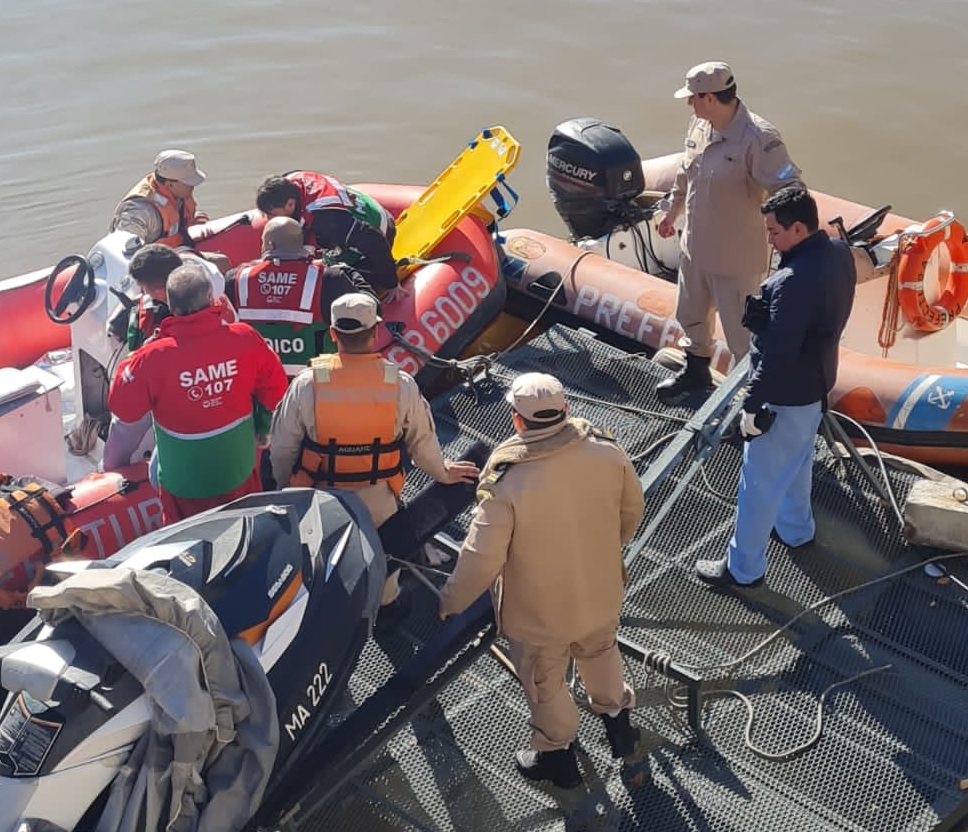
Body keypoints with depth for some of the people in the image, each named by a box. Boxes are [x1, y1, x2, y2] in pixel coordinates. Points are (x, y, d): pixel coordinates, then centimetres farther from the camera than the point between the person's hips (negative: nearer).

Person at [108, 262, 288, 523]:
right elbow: (275, 391, -4)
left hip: (184, 483, -2)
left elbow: (123, 409, -10)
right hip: (239, 473, 2)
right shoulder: (246, 339, -17)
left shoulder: (154, 357, -24)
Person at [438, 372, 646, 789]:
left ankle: (556, 754, 46)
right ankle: (617, 718, 57)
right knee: (600, 652, 33)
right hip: (600, 592, 4)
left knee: (545, 683, 23)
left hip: (540, 611, -4)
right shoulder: (606, 450, -19)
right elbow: (632, 510, -2)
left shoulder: (507, 481, -33)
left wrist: (450, 601, -7)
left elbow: (482, 558, -25)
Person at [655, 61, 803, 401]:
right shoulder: (699, 124, -2)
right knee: (690, 316, 27)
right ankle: (696, 372, 53)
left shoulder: (758, 139, -27)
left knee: (741, 332, 5)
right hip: (694, 246, 8)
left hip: (735, 258, -8)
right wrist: (672, 211, 27)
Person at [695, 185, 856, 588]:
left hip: (787, 395, -9)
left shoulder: (795, 282, -34)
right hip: (816, 383, 10)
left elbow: (777, 354, -30)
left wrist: (752, 404, -20)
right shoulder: (838, 253, -4)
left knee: (759, 483, 6)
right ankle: (795, 529, 52)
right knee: (797, 461, 30)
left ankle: (743, 567, 22)